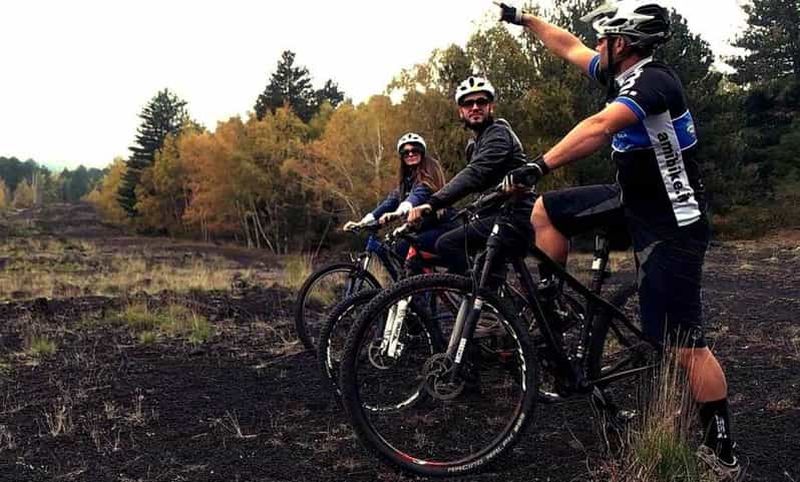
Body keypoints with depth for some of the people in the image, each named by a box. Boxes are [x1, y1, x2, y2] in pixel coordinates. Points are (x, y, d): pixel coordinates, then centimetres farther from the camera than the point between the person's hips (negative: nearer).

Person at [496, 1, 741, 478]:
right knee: (546, 212, 5)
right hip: (634, 199, 9)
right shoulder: (624, 73, 4)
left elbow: (600, 126, -41)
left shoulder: (653, 80, -23)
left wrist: (540, 166, -46)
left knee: (684, 344, -6)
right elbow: (570, 46, 17)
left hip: (669, 224, -9)